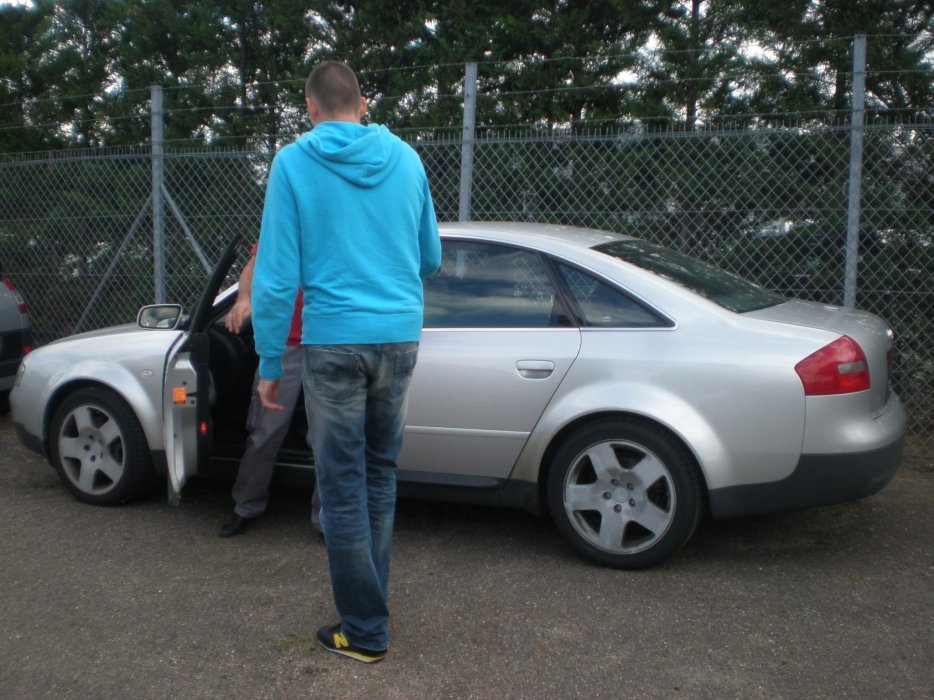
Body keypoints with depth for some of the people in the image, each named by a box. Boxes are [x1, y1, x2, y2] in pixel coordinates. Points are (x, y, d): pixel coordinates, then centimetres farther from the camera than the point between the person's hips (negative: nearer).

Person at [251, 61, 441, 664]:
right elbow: (432, 258, 15)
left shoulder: (294, 163, -4)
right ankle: (373, 598, 30)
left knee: (343, 486, 5)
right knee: (380, 474, 18)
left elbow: (277, 273, -8)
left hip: (334, 342, -4)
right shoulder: (405, 159, 6)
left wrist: (270, 363, -1)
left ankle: (366, 631, 13)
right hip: (400, 337, 4)